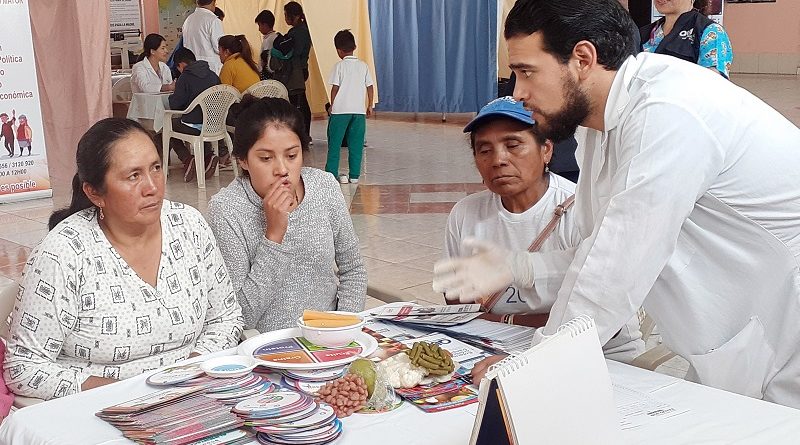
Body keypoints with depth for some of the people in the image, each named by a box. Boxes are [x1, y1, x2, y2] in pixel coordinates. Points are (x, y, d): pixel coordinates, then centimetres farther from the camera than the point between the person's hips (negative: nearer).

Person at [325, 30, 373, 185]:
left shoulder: (339, 66, -3)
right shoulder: (363, 66, 6)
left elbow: (335, 88, -5)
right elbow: (370, 87, 7)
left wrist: (332, 106, 7)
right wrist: (370, 106, 17)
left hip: (340, 109, -3)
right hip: (359, 110, 3)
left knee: (334, 142, 6)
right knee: (356, 144, 6)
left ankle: (331, 173, 5)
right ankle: (354, 175, 6)